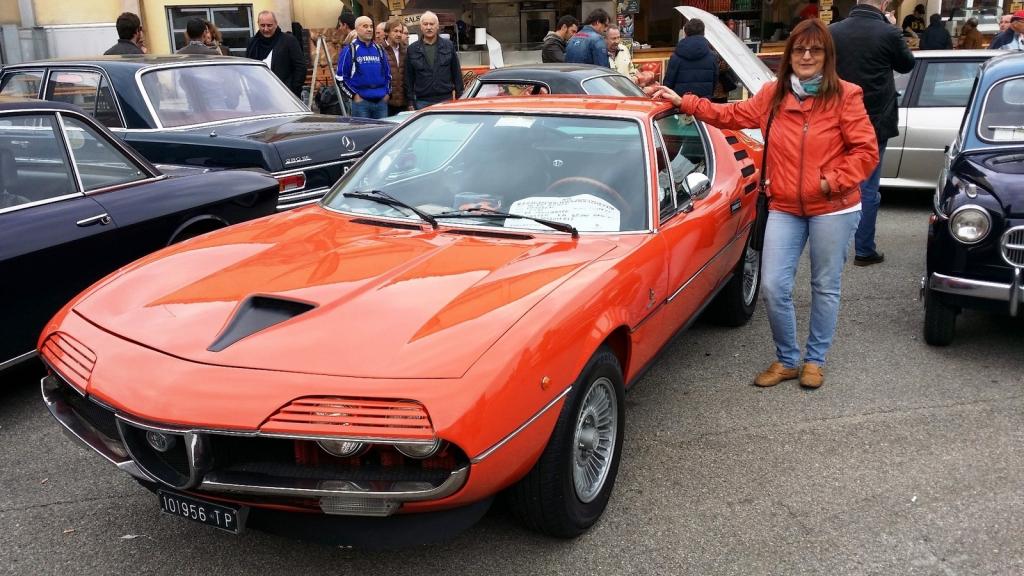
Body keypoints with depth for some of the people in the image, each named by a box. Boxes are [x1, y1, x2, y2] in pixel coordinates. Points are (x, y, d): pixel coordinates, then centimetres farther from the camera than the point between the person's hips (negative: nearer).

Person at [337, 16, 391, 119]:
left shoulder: (379, 49, 14)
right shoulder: (350, 50, -1)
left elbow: (388, 73, 20)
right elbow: (340, 78, -4)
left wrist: (387, 92, 8)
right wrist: (354, 95, -8)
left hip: (381, 101, 5)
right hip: (361, 102, -5)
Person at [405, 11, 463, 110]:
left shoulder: (448, 45, 8)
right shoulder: (412, 49, 6)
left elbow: (456, 73, 9)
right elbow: (409, 78, 7)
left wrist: (459, 97, 4)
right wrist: (410, 102, 2)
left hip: (446, 100, 0)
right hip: (422, 101, 0)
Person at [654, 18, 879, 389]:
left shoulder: (845, 96, -7)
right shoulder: (773, 95, 6)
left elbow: (866, 152, -7)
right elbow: (731, 115, 12)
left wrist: (832, 182, -17)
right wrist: (682, 102, 7)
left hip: (833, 209, -3)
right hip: (784, 209, 3)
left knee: (825, 287, 10)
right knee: (774, 287, -2)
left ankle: (815, 360, 29)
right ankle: (786, 359, 20)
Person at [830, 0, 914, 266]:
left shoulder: (833, 31, -2)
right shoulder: (888, 32, -11)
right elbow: (906, 64, 8)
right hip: (875, 123, -3)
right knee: (867, 187, 4)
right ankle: (864, 250, 10)